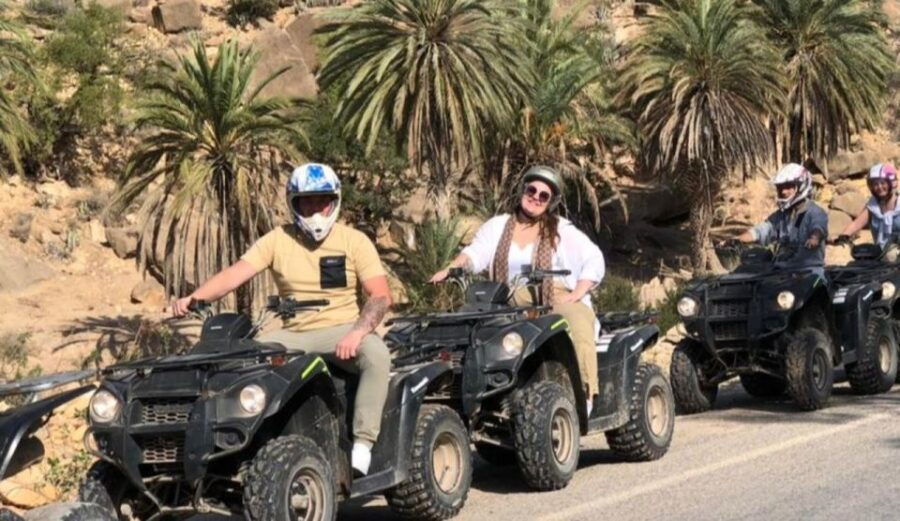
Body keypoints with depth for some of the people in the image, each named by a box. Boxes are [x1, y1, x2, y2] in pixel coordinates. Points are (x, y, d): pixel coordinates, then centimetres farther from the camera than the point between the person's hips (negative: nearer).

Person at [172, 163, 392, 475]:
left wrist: (356, 333, -26)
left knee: (377, 354, -34)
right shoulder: (278, 241, 6)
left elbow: (381, 296, -7)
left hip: (340, 331, -2)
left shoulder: (354, 241, 2)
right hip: (293, 334, 3)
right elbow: (235, 274, -5)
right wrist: (193, 298, -23)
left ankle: (362, 444, -32)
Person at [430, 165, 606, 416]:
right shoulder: (498, 226, 16)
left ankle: (585, 393, -33)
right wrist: (450, 268, -17)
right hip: (511, 306, 3)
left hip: (559, 300, -2)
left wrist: (577, 294, -11)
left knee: (577, 328, -36)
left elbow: (594, 261, 5)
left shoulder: (563, 231, 11)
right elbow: (475, 254, 3)